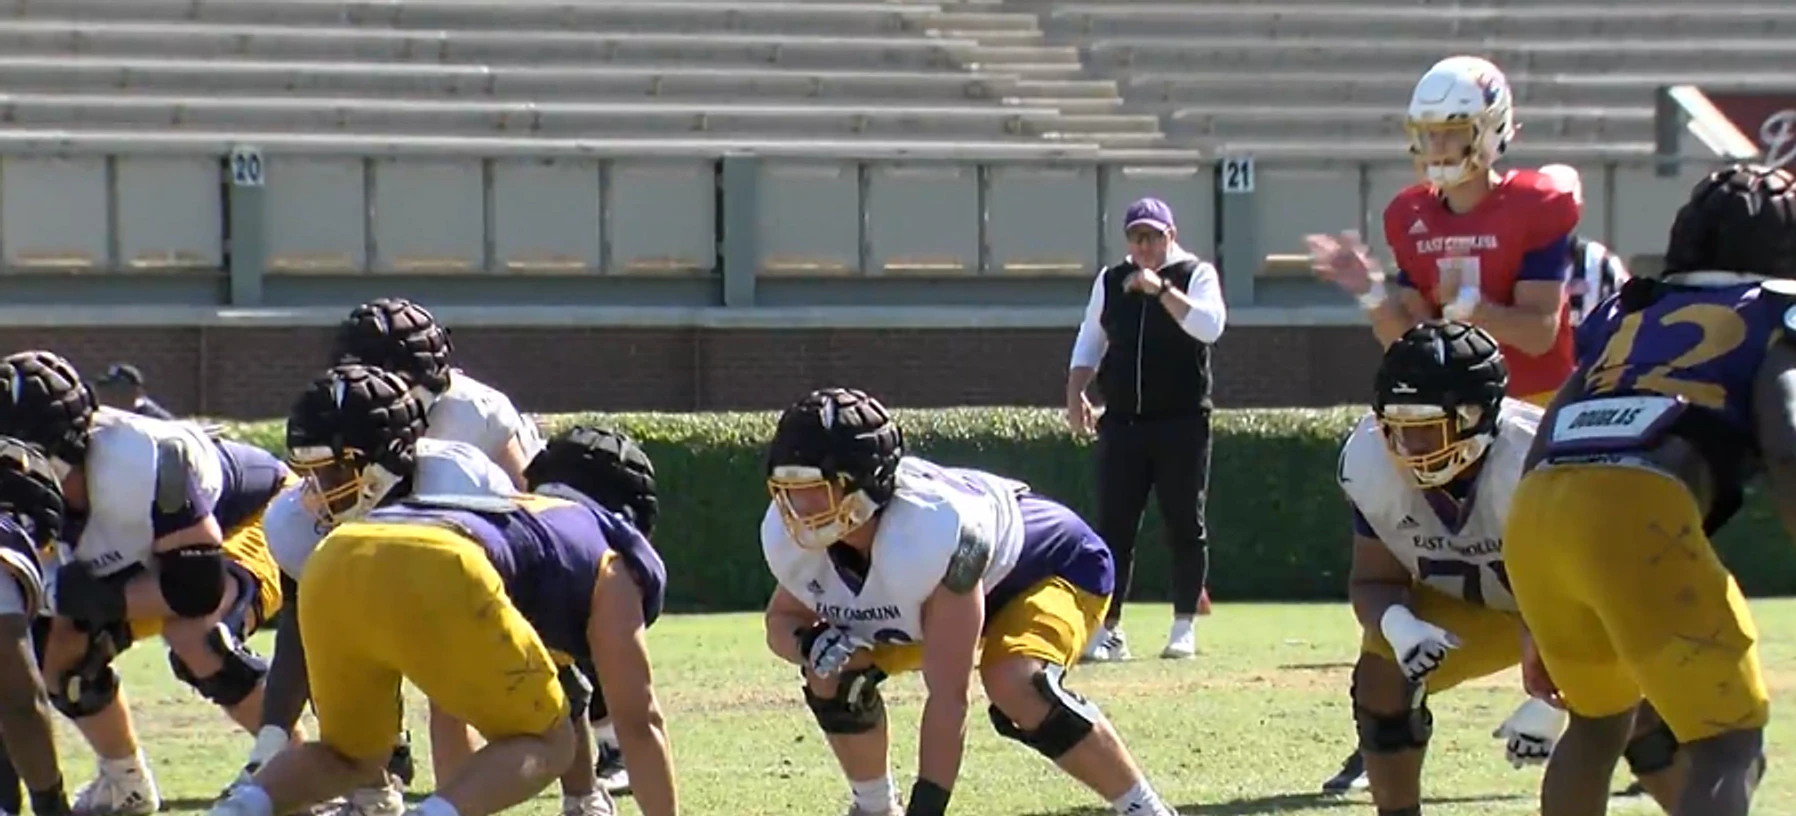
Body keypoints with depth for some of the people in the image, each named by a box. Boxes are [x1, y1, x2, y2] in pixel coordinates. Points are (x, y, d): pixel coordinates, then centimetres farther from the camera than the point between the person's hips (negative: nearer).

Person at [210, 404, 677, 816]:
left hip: (333, 562, 6)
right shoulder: (609, 560, 27)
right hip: (433, 576, -6)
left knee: (349, 756, 26)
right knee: (546, 744, 13)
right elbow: (638, 721, 26)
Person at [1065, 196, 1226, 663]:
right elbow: (1090, 342, 18)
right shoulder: (1111, 282, 12)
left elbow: (1209, 326, -17)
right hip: (1122, 423, 3)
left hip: (1182, 424, -3)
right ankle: (1107, 630, 2)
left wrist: (1161, 289, -21)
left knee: (1186, 527, 1)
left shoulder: (1196, 275, 1)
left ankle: (1184, 627, 9)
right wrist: (1075, 394, 4)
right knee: (1113, 527, -1)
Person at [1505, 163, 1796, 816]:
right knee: (1729, 747, -3)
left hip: (1532, 515, 6)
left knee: (1599, 718, 30)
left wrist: (1543, 632, 34)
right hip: (1636, 513, -6)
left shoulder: (1629, 316, 33)